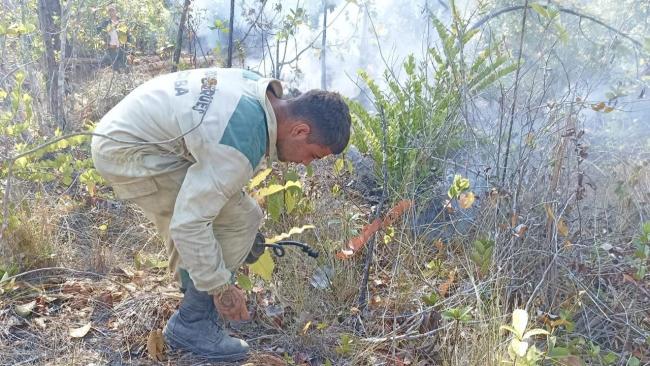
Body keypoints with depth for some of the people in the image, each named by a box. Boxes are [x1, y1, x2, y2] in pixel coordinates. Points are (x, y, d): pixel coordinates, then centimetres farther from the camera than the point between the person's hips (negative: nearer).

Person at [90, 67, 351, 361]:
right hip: (126, 153, -10)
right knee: (239, 221, -11)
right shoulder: (238, 148, -29)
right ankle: (191, 325, 1)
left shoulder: (260, 90, -1)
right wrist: (221, 288, -14)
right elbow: (188, 224, -26)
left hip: (124, 132, 10)